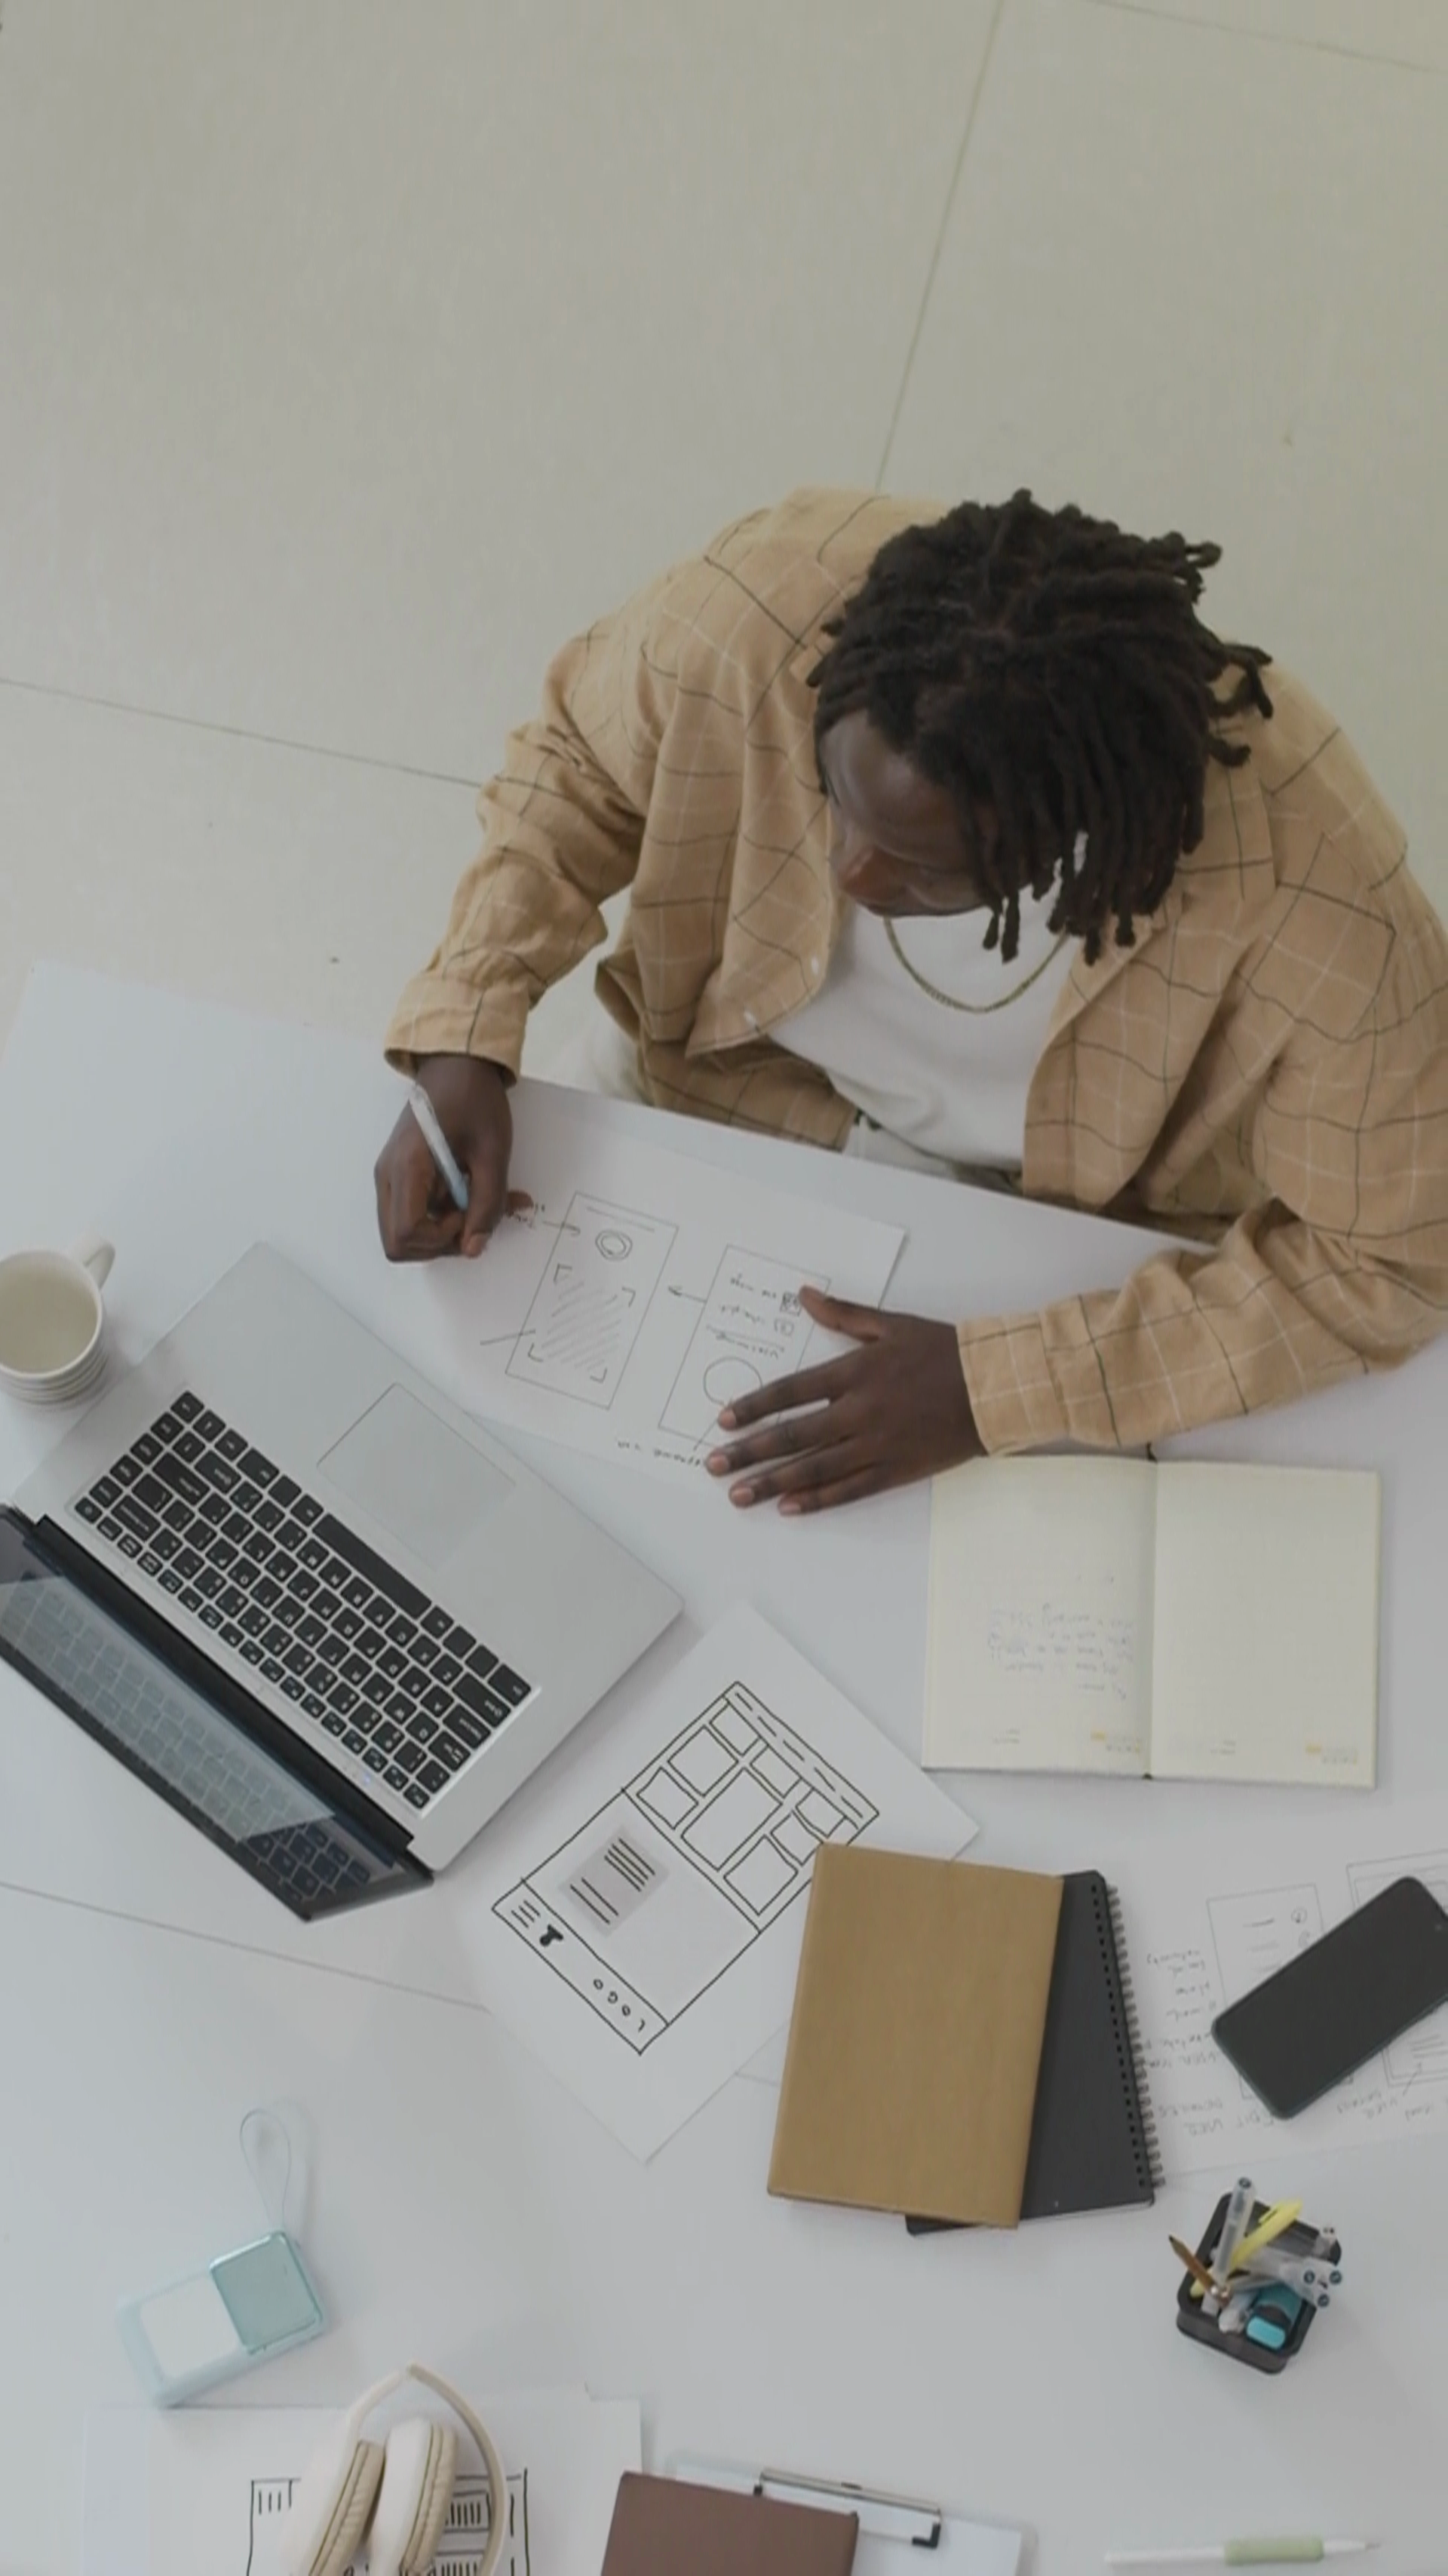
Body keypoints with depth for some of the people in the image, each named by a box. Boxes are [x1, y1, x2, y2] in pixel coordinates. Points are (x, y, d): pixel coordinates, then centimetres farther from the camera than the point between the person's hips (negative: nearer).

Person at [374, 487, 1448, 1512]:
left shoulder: (1315, 891, -38)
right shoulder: (754, 614, -33)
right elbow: (577, 762, -9)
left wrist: (998, 1384, -31)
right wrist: (463, 1042, -23)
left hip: (1081, 1220, -1)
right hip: (737, 1080, 2)